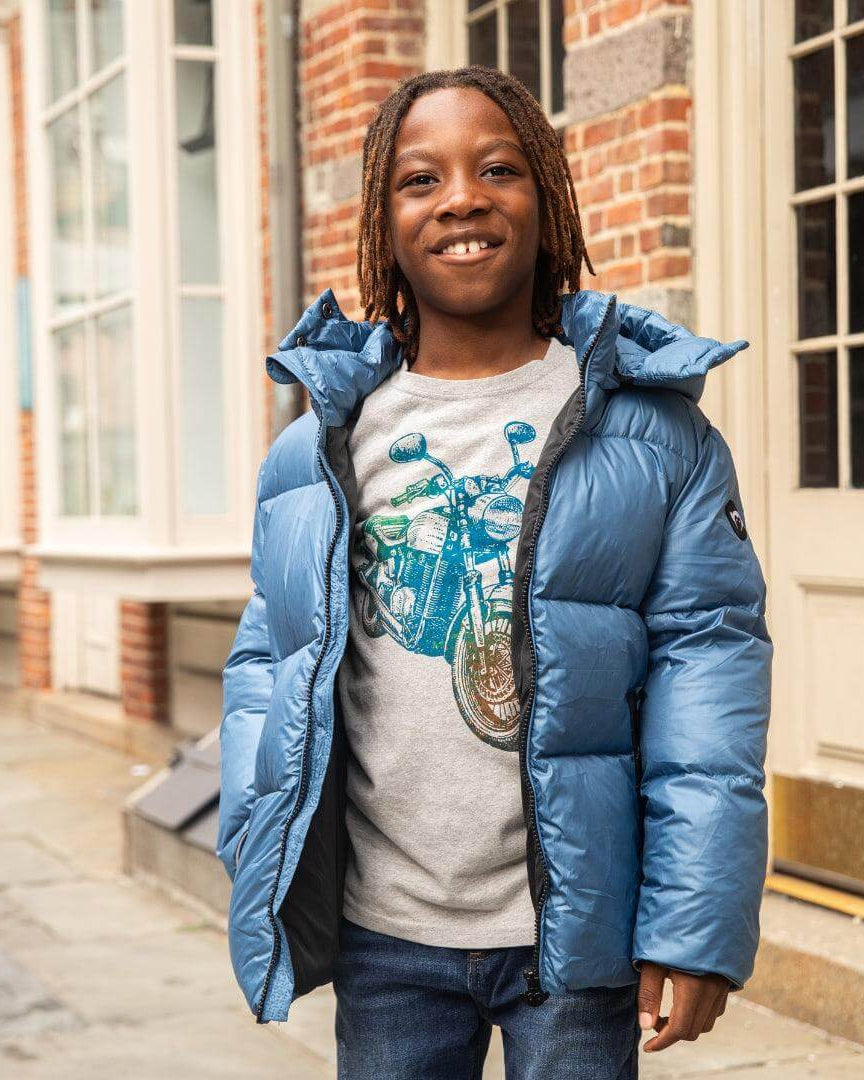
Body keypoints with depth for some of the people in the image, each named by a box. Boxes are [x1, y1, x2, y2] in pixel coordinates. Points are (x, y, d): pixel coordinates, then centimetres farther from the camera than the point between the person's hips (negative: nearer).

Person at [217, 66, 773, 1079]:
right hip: (384, 937, 2)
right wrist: (263, 882, 0)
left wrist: (698, 926, -12)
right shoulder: (314, 452, 5)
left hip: (575, 932, -2)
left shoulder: (653, 428, -3)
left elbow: (709, 657, -7)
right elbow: (267, 666, 9)